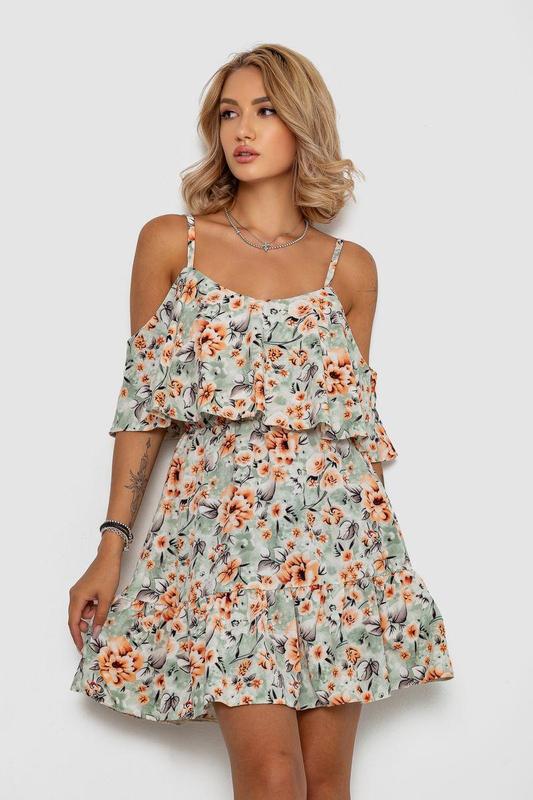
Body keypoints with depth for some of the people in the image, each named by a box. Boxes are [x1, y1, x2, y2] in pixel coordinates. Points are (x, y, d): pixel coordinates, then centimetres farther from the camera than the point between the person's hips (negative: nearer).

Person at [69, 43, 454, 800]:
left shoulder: (350, 267, 9)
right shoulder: (170, 242, 6)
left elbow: (358, 419, 13)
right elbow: (143, 403, 6)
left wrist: (381, 551, 12)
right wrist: (111, 547, 1)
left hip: (335, 528, 2)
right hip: (221, 525, -1)